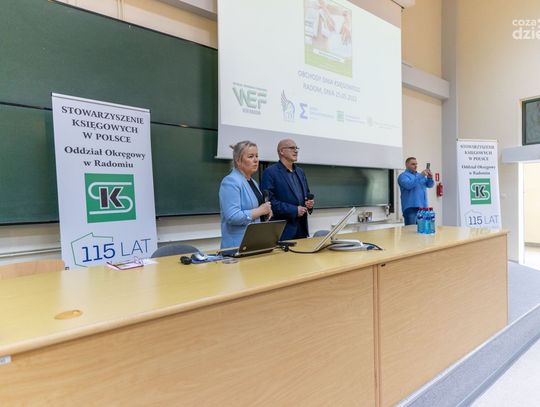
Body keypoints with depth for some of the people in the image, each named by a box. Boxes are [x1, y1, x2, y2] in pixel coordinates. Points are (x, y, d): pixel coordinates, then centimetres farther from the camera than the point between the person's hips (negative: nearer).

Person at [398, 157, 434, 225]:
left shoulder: (419, 175, 22)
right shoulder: (403, 175, -1)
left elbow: (430, 185, 17)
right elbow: (408, 185, -21)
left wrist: (430, 178, -4)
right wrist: (421, 176, -21)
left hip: (423, 207, 7)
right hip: (411, 207, -7)